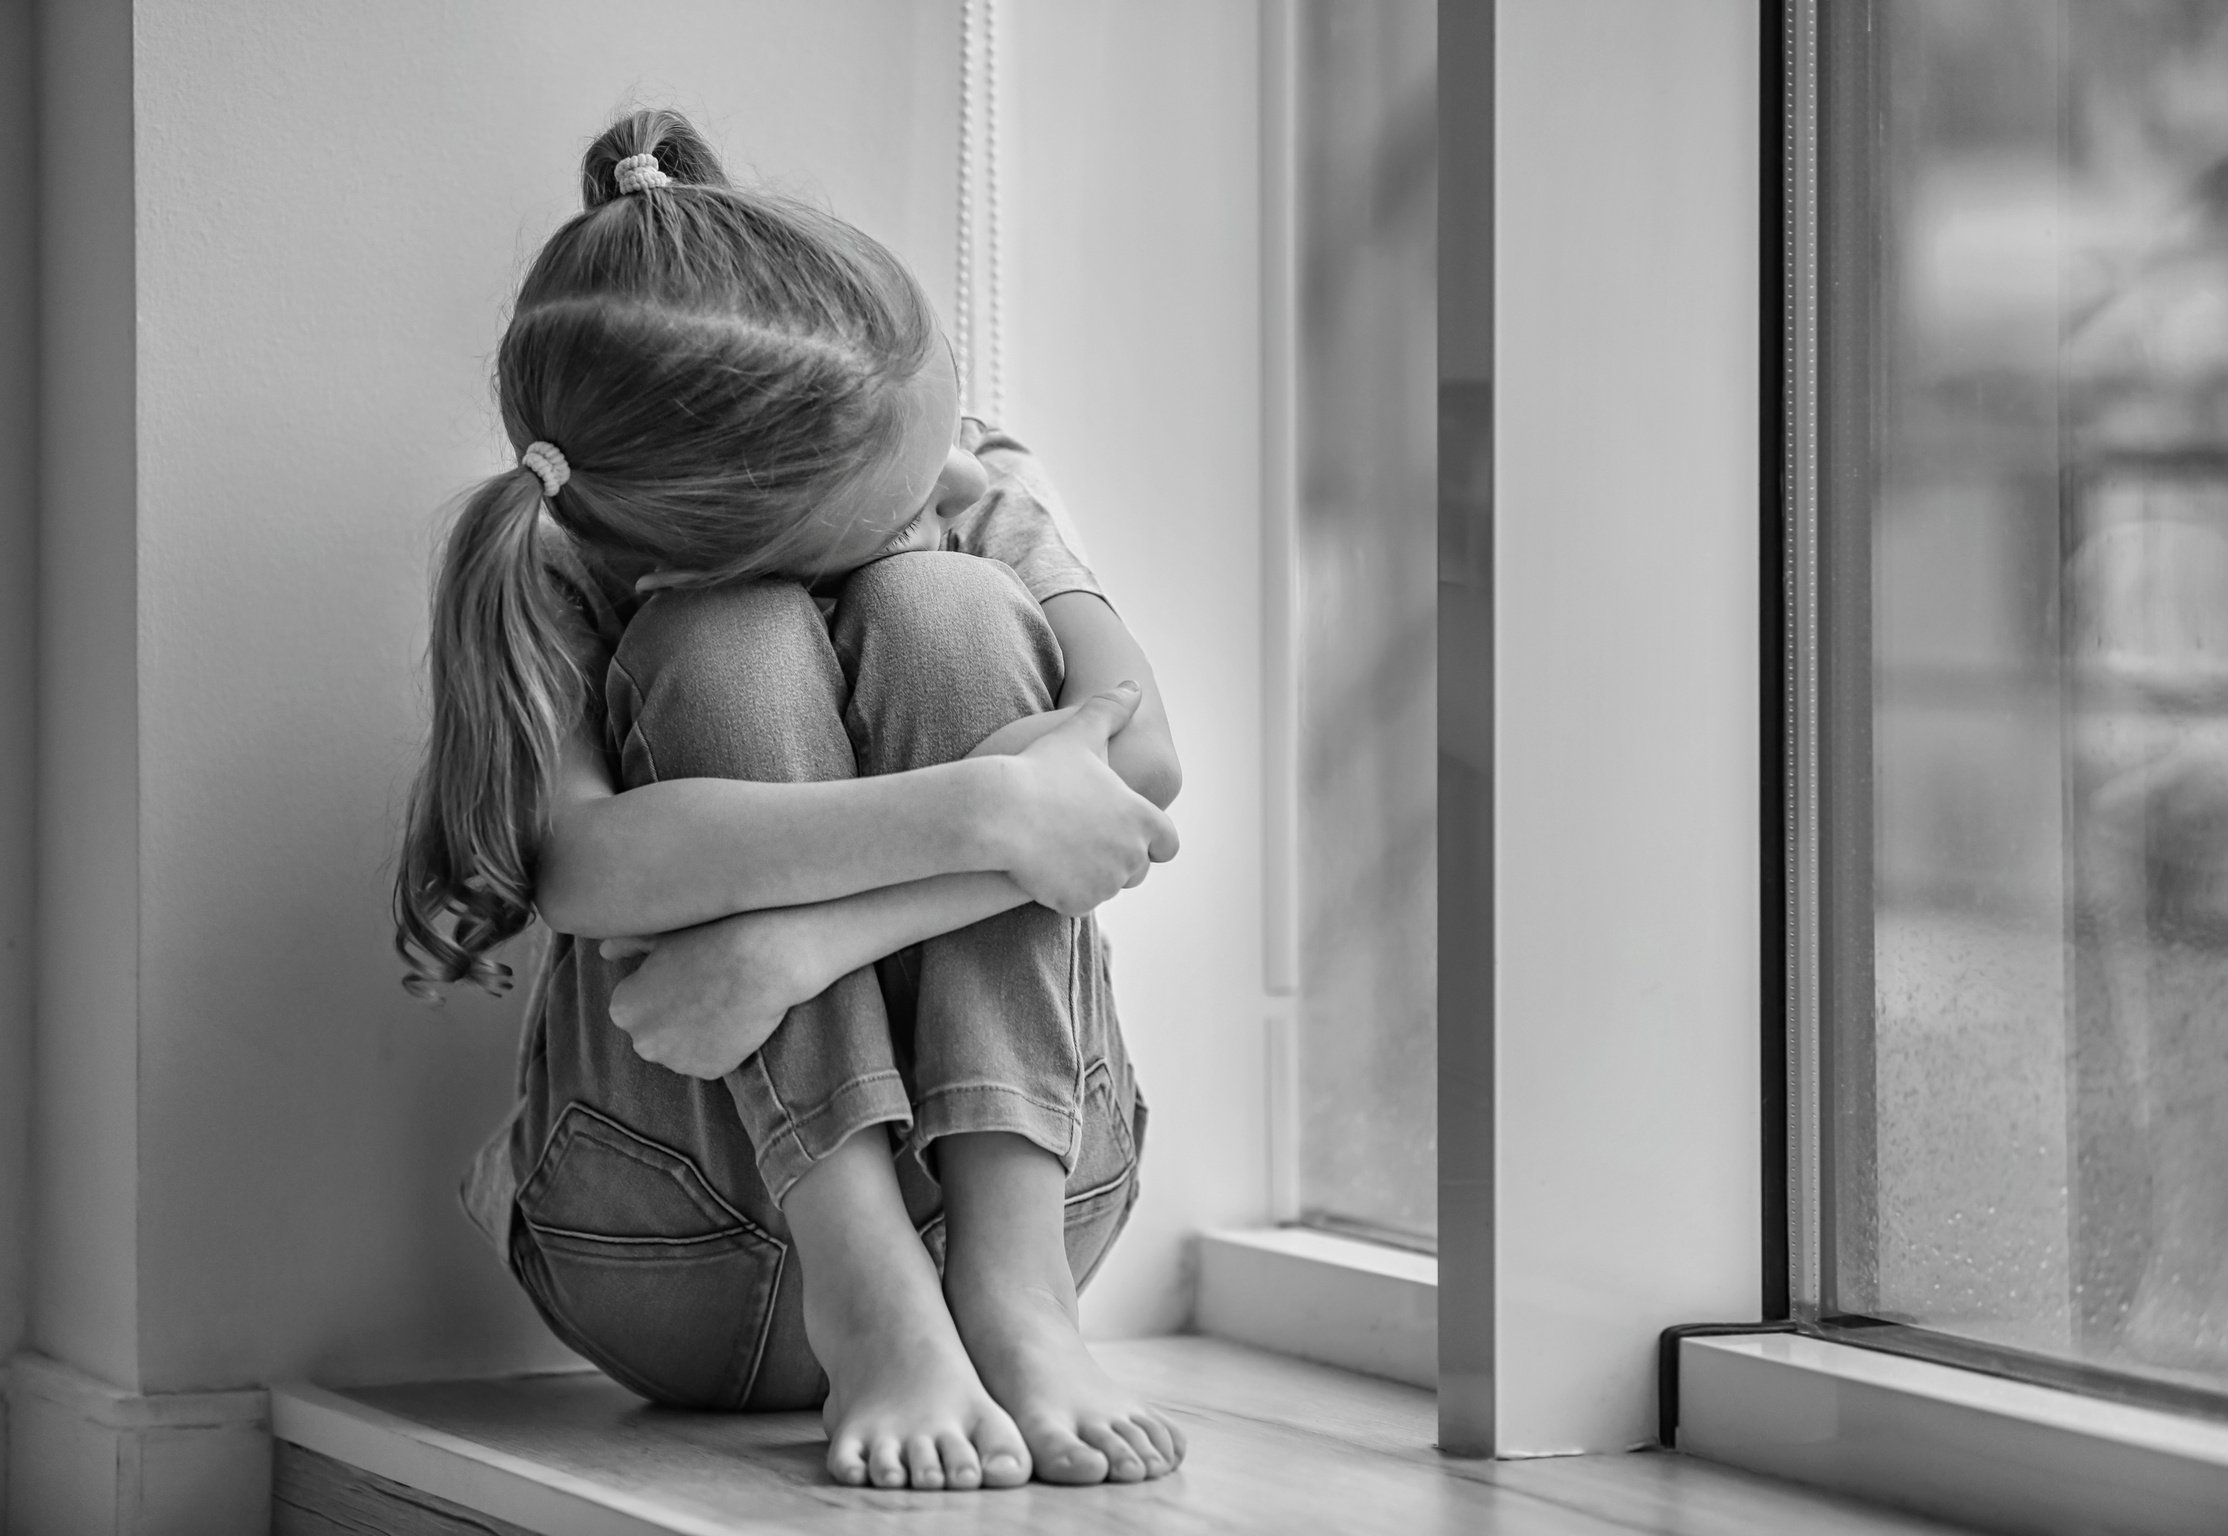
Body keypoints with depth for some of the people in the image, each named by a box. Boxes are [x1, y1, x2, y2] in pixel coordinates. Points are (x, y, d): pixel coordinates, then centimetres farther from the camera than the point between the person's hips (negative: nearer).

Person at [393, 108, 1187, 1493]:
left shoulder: (979, 497, -4)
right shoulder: (550, 581, -12)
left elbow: (1143, 756, -21)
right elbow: (582, 860, -33)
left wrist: (798, 937, -35)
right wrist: (987, 813, -38)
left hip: (1017, 1157, 2)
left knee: (950, 616, -20)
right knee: (736, 647, -23)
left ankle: (1012, 1287, -31)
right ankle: (871, 1308, -33)